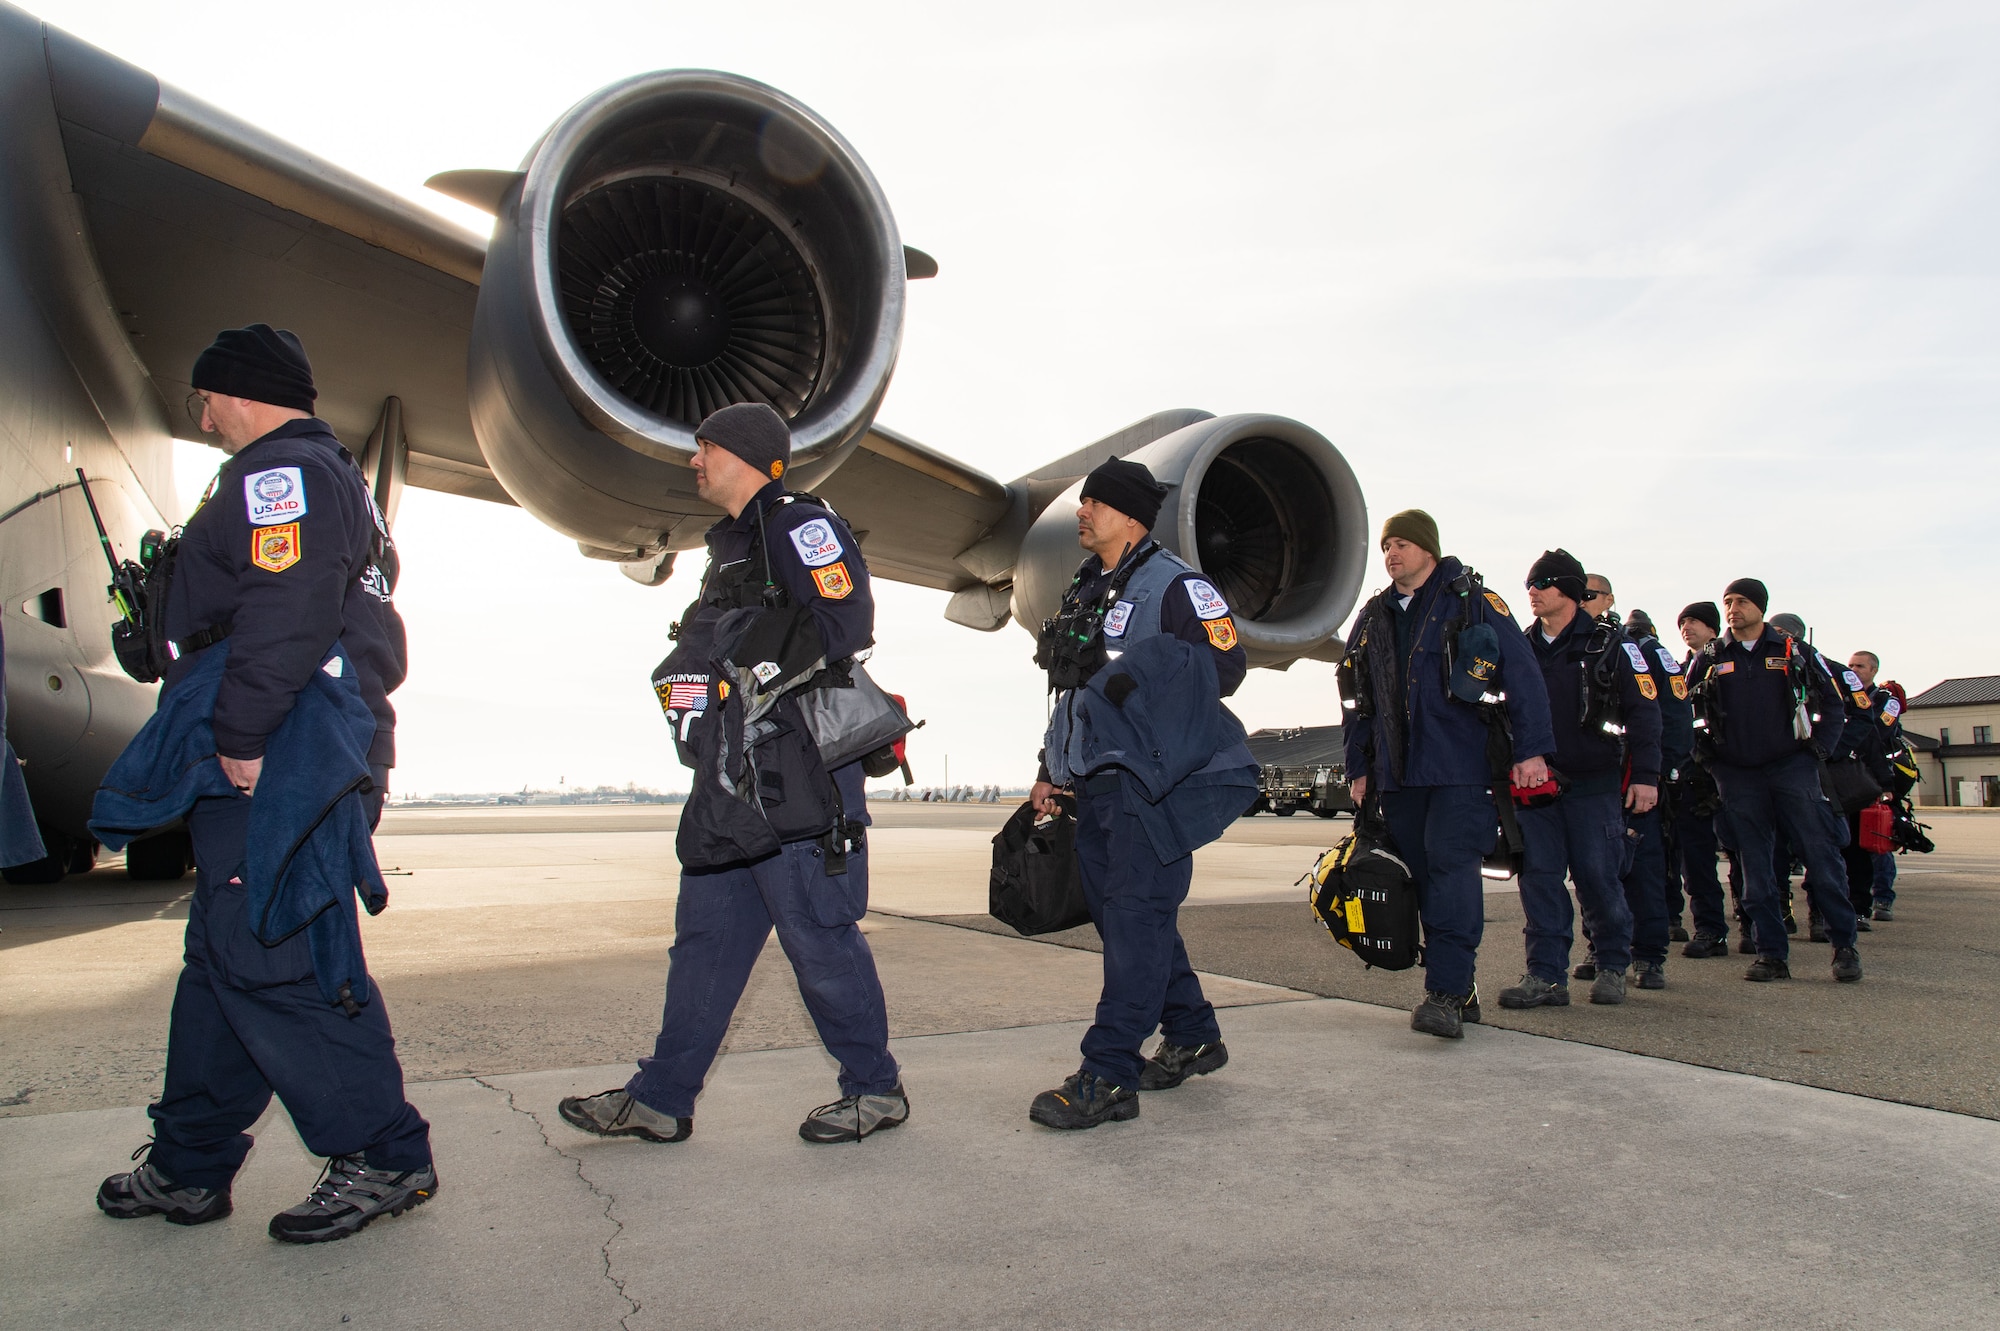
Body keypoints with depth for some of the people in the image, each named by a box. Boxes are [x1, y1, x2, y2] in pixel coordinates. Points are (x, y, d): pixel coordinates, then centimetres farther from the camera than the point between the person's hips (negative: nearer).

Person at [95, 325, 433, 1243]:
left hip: (277, 761, -11)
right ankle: (189, 1167, 26)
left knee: (269, 959, -10)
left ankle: (385, 1159, -4)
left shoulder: (278, 473, -7)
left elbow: (283, 616, -22)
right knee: (225, 954, 15)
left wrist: (241, 739, -22)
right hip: (306, 757, 11)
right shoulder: (335, 481, 26)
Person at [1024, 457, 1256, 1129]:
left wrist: (1141, 669, -21)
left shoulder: (1174, 582, -6)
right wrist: (1049, 767, 20)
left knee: (1137, 916, -8)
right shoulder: (1085, 589, 19)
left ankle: (1109, 1076, -6)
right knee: (1114, 909, 12)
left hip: (1151, 781, -9)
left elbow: (1227, 664, -13)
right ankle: (1192, 1036, 28)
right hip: (1097, 782, 9)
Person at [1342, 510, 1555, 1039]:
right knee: (1423, 876, 5)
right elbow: (1358, 701, 20)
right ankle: (1461, 989, 15)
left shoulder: (1473, 603, 0)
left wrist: (1531, 749, -10)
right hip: (1398, 773, 6)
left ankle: (1446, 993, -14)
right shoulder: (1372, 618, 16)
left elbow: (1523, 676, -4)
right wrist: (1359, 768, 16)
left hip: (1461, 767, -5)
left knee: (1452, 866, -14)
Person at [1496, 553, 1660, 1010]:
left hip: (1594, 784, -3)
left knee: (1597, 876, 0)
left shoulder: (1609, 643, -1)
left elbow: (1643, 710, -3)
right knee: (1539, 877, -2)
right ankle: (1546, 976, 2)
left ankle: (1613, 967, 20)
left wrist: (1645, 775, -9)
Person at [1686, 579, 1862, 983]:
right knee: (1755, 866, 3)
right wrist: (1707, 756, 3)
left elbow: (1832, 704, 9)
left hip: (1792, 767, -1)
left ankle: (1844, 945, 7)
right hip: (1737, 775, 1)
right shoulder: (1709, 659, 9)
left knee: (1820, 854, -4)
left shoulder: (1795, 652, 7)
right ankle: (1772, 953, 7)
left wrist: (1818, 749, -1)